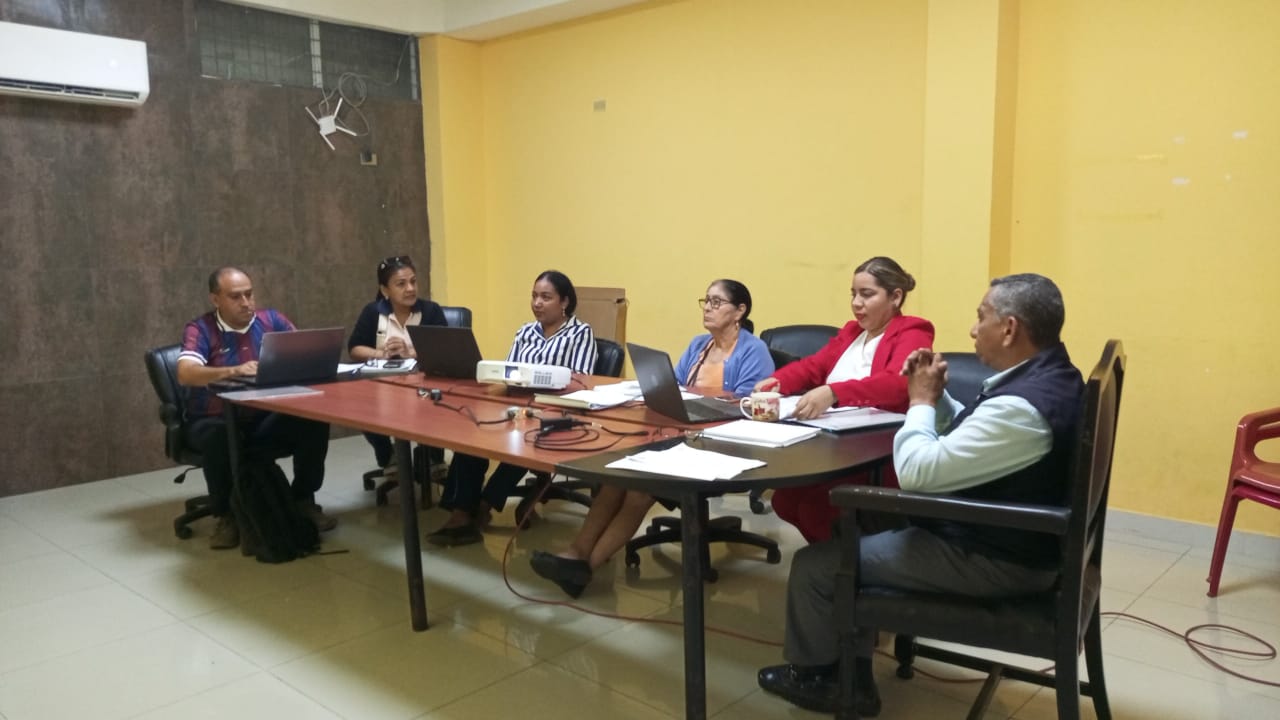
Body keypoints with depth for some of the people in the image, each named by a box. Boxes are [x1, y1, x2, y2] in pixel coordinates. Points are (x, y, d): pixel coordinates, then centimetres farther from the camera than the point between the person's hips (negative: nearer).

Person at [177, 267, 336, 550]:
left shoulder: (271, 320, 4)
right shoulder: (200, 329, -6)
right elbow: (185, 374, -23)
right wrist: (234, 371, -38)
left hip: (266, 418, 3)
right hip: (215, 420, -3)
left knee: (314, 420, -22)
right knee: (217, 436, -37)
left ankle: (304, 500, -2)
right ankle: (226, 514, -13)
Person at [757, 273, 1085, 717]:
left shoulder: (1022, 406, -30)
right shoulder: (1048, 375, 4)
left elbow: (917, 472, -27)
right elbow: (969, 437, 17)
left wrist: (921, 400, -12)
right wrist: (936, 395, 0)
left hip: (991, 560, -10)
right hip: (1007, 539, 11)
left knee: (816, 564, -2)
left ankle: (810, 673, 25)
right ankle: (849, 679, 24)